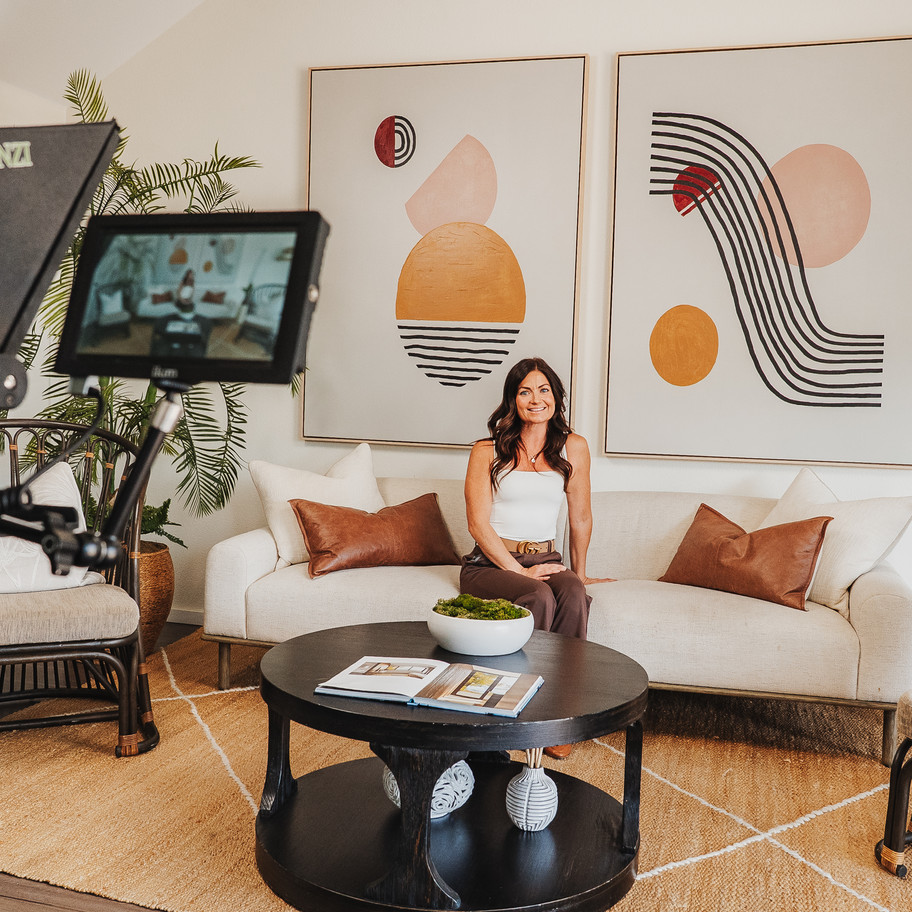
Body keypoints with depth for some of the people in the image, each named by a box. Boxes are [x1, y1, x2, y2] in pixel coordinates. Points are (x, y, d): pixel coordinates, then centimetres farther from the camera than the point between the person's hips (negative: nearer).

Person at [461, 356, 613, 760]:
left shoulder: (573, 447, 8)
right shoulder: (487, 451, 2)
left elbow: (580, 519, 16)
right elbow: (478, 524, -5)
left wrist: (579, 571, 22)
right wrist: (519, 571, -14)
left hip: (545, 559, 2)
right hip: (490, 562, -2)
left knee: (574, 595, -31)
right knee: (539, 597, -33)